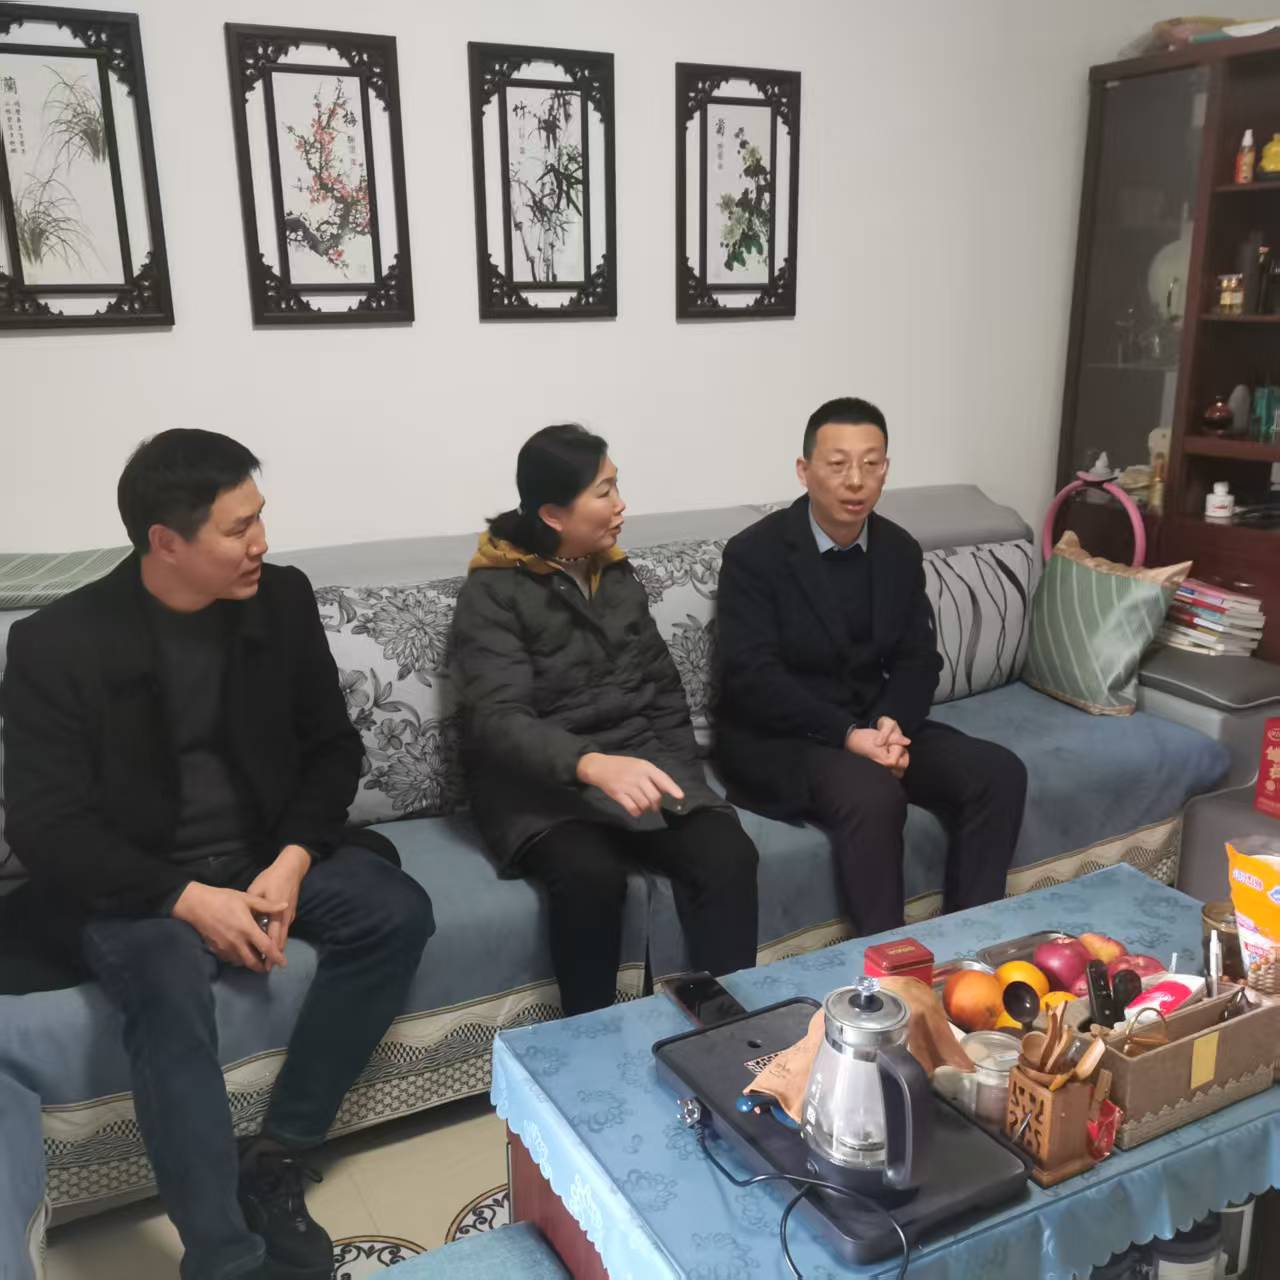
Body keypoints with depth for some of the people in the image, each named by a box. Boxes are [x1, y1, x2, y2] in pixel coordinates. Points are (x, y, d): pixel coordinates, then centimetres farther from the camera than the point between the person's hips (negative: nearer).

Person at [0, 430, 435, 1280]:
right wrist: (189, 899, -25)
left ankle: (277, 1159, -10)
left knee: (397, 913, -21)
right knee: (170, 982, -34)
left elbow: (333, 746, 4)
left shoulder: (283, 600, -2)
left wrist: (293, 859, -14)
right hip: (135, 882, -4)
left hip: (269, 854, 4)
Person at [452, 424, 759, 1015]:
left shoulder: (616, 573, 11)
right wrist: (592, 765, -40)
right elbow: (498, 720, -21)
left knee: (728, 854, -23)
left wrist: (677, 775, 1)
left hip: (640, 761, 5)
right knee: (591, 874, -34)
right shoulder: (493, 593, -8)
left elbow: (663, 686, 17)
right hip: (544, 782, -4)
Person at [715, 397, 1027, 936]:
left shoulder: (900, 551, 6)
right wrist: (846, 735, -26)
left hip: (873, 723, 6)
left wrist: (891, 723, -17)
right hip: (777, 736, -6)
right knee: (872, 794, -34)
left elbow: (919, 659, 5)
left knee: (998, 772, -13)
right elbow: (751, 676, -19)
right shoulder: (754, 553, -12)